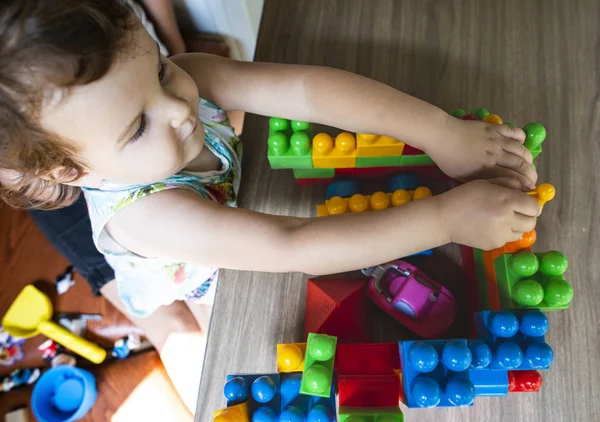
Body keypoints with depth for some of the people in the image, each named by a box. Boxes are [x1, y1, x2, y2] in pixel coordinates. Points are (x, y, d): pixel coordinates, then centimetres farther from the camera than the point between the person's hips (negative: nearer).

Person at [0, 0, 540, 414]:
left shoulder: (183, 78, -35)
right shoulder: (142, 213, -47)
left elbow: (303, 87, -43)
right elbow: (294, 249, -53)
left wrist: (443, 131, -48)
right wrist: (445, 217, -54)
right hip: (189, 304, -4)